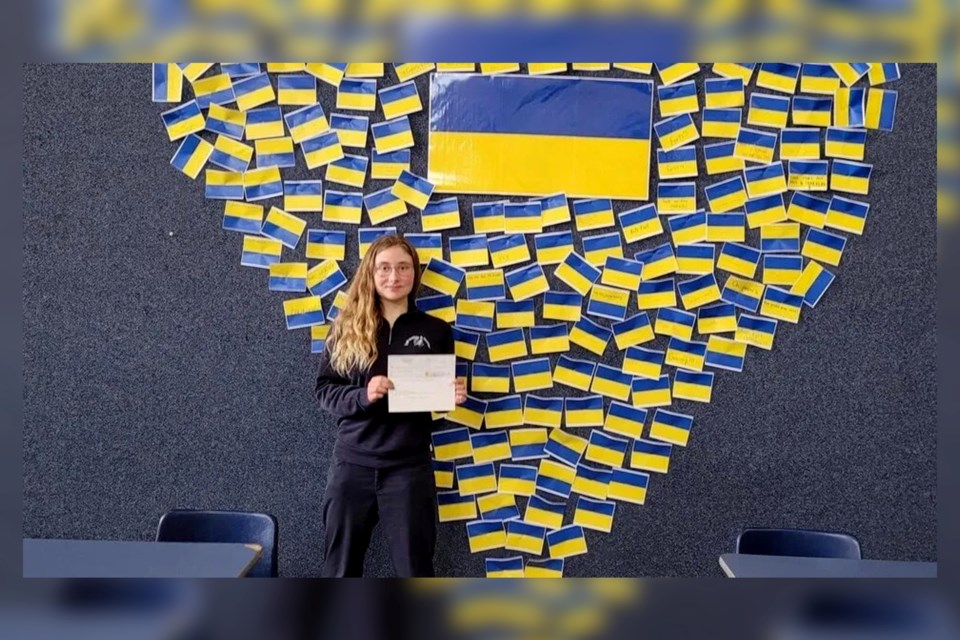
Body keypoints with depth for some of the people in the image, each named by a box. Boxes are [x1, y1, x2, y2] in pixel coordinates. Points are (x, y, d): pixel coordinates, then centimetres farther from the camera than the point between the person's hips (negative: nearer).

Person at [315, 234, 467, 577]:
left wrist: (455, 397, -10)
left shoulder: (435, 331, 5)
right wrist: (363, 396, -17)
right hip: (352, 463, 1)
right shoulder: (346, 329, 4)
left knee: (415, 569, 6)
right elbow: (324, 390, 2)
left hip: (409, 466, 0)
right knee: (340, 568, 10)